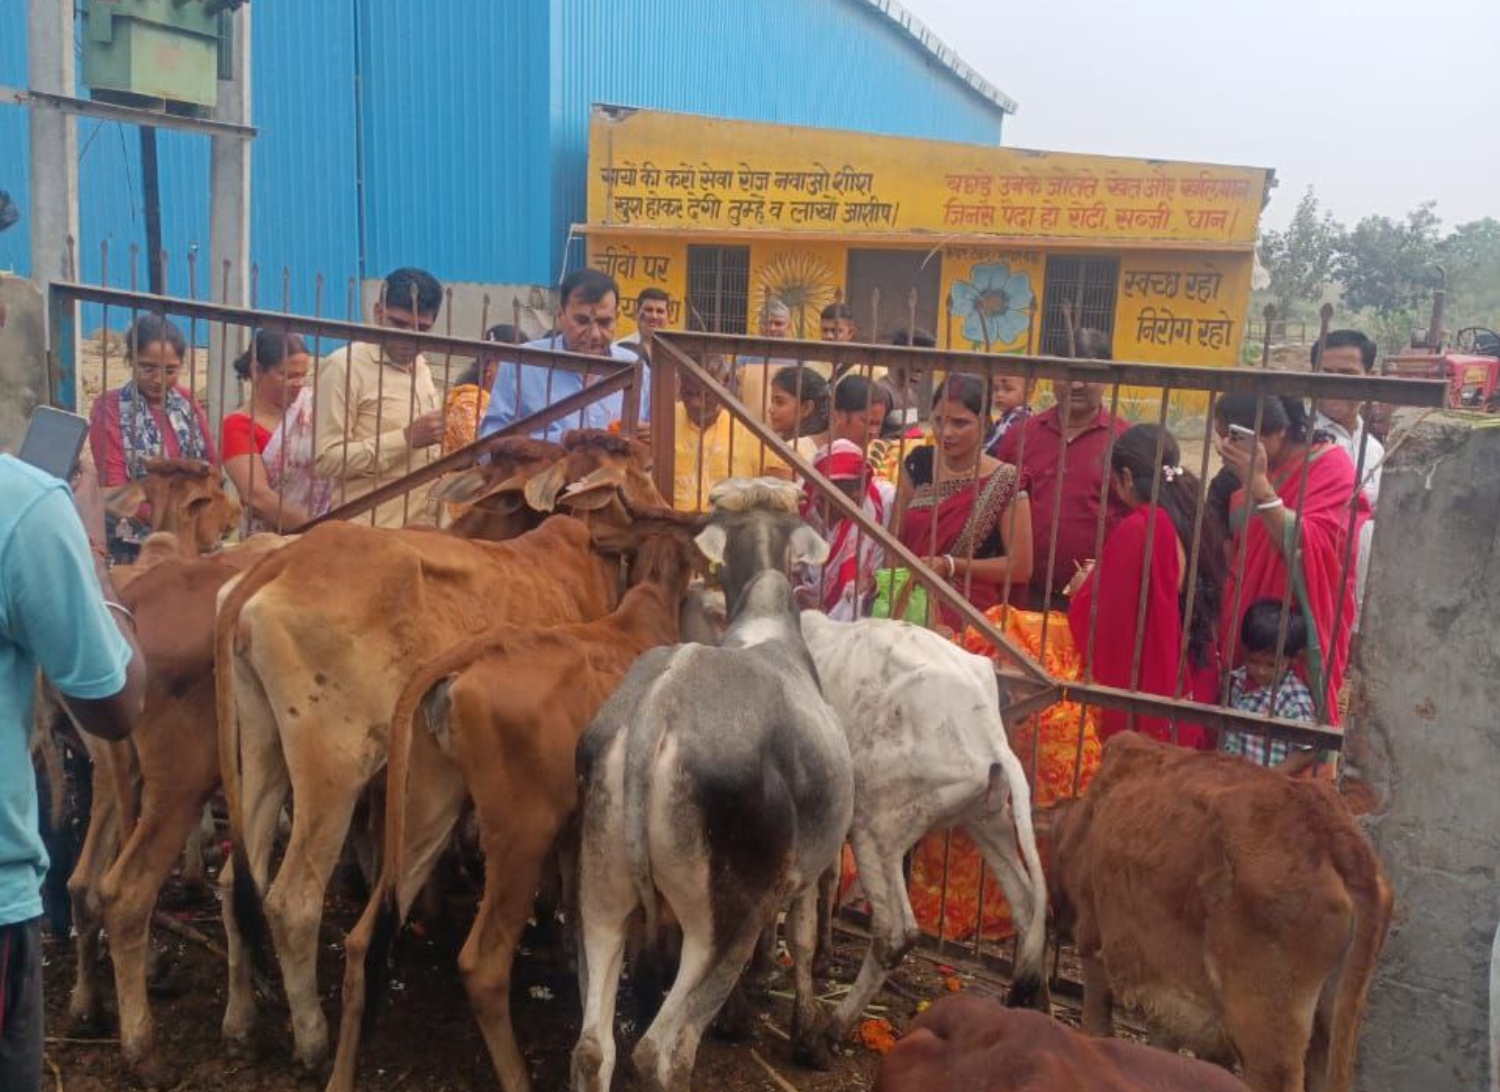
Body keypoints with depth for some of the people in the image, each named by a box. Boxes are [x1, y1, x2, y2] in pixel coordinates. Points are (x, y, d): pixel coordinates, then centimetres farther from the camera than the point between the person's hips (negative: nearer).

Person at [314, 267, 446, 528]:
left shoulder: (421, 366, 14)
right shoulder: (344, 366, -10)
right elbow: (325, 459, -16)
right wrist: (407, 438, -21)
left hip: (424, 527, 7)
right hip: (371, 532, -7)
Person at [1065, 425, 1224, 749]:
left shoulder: (1136, 530, -18)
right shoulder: (1196, 524, 4)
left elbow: (1104, 618, -14)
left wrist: (1084, 589, 6)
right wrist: (1102, 578, 19)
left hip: (1145, 684, -7)